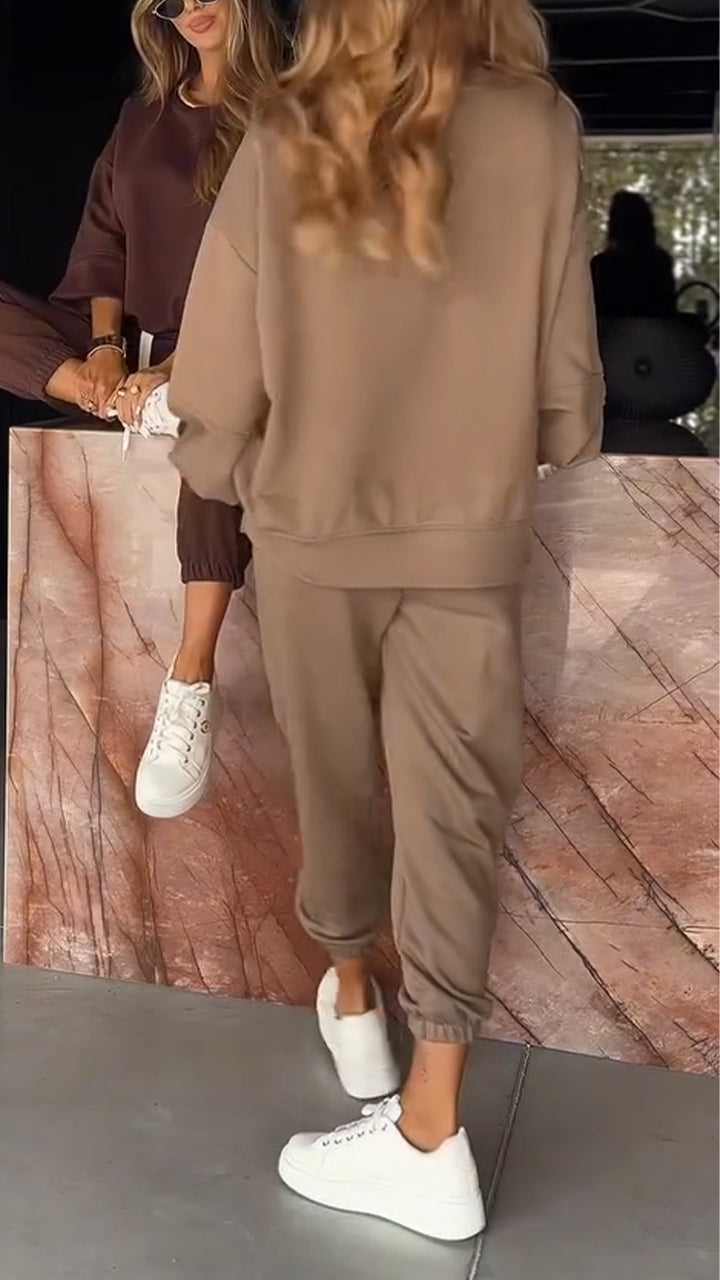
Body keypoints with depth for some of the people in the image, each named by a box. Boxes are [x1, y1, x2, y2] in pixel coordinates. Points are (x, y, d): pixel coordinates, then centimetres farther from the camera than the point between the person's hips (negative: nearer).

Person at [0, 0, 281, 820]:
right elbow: (103, 241, 11)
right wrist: (103, 342, -7)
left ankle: (191, 691, -34)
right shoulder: (144, 114, 17)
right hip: (134, 344, 6)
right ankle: (137, 406, -28)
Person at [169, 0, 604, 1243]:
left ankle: (351, 990, 39)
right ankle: (430, 1127, 10)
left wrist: (231, 471, 13)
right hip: (471, 535, 0)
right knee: (452, 801, 5)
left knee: (333, 775, 19)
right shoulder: (539, 130, -6)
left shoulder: (284, 143, -7)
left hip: (311, 533, 1)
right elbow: (567, 375, -3)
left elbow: (219, 384, -7)